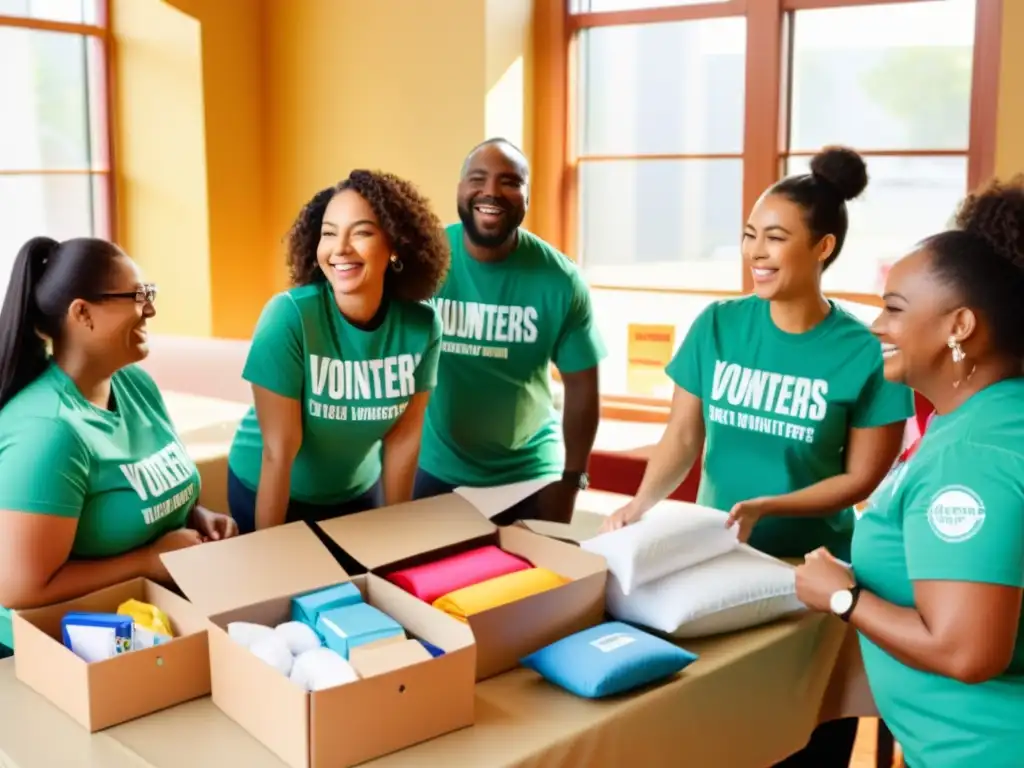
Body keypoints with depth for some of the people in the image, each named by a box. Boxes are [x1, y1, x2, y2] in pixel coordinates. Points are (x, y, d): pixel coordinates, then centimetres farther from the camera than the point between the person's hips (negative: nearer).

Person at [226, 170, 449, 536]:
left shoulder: (421, 325, -16)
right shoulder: (289, 316, -27)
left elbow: (403, 436, -6)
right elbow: (278, 450, -24)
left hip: (358, 491, 3)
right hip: (270, 493, -3)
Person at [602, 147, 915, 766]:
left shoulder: (865, 353, -12)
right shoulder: (717, 326, -4)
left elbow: (861, 478, -9)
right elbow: (683, 436, -3)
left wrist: (765, 507, -20)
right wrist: (644, 502, -20)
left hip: (812, 566, -2)